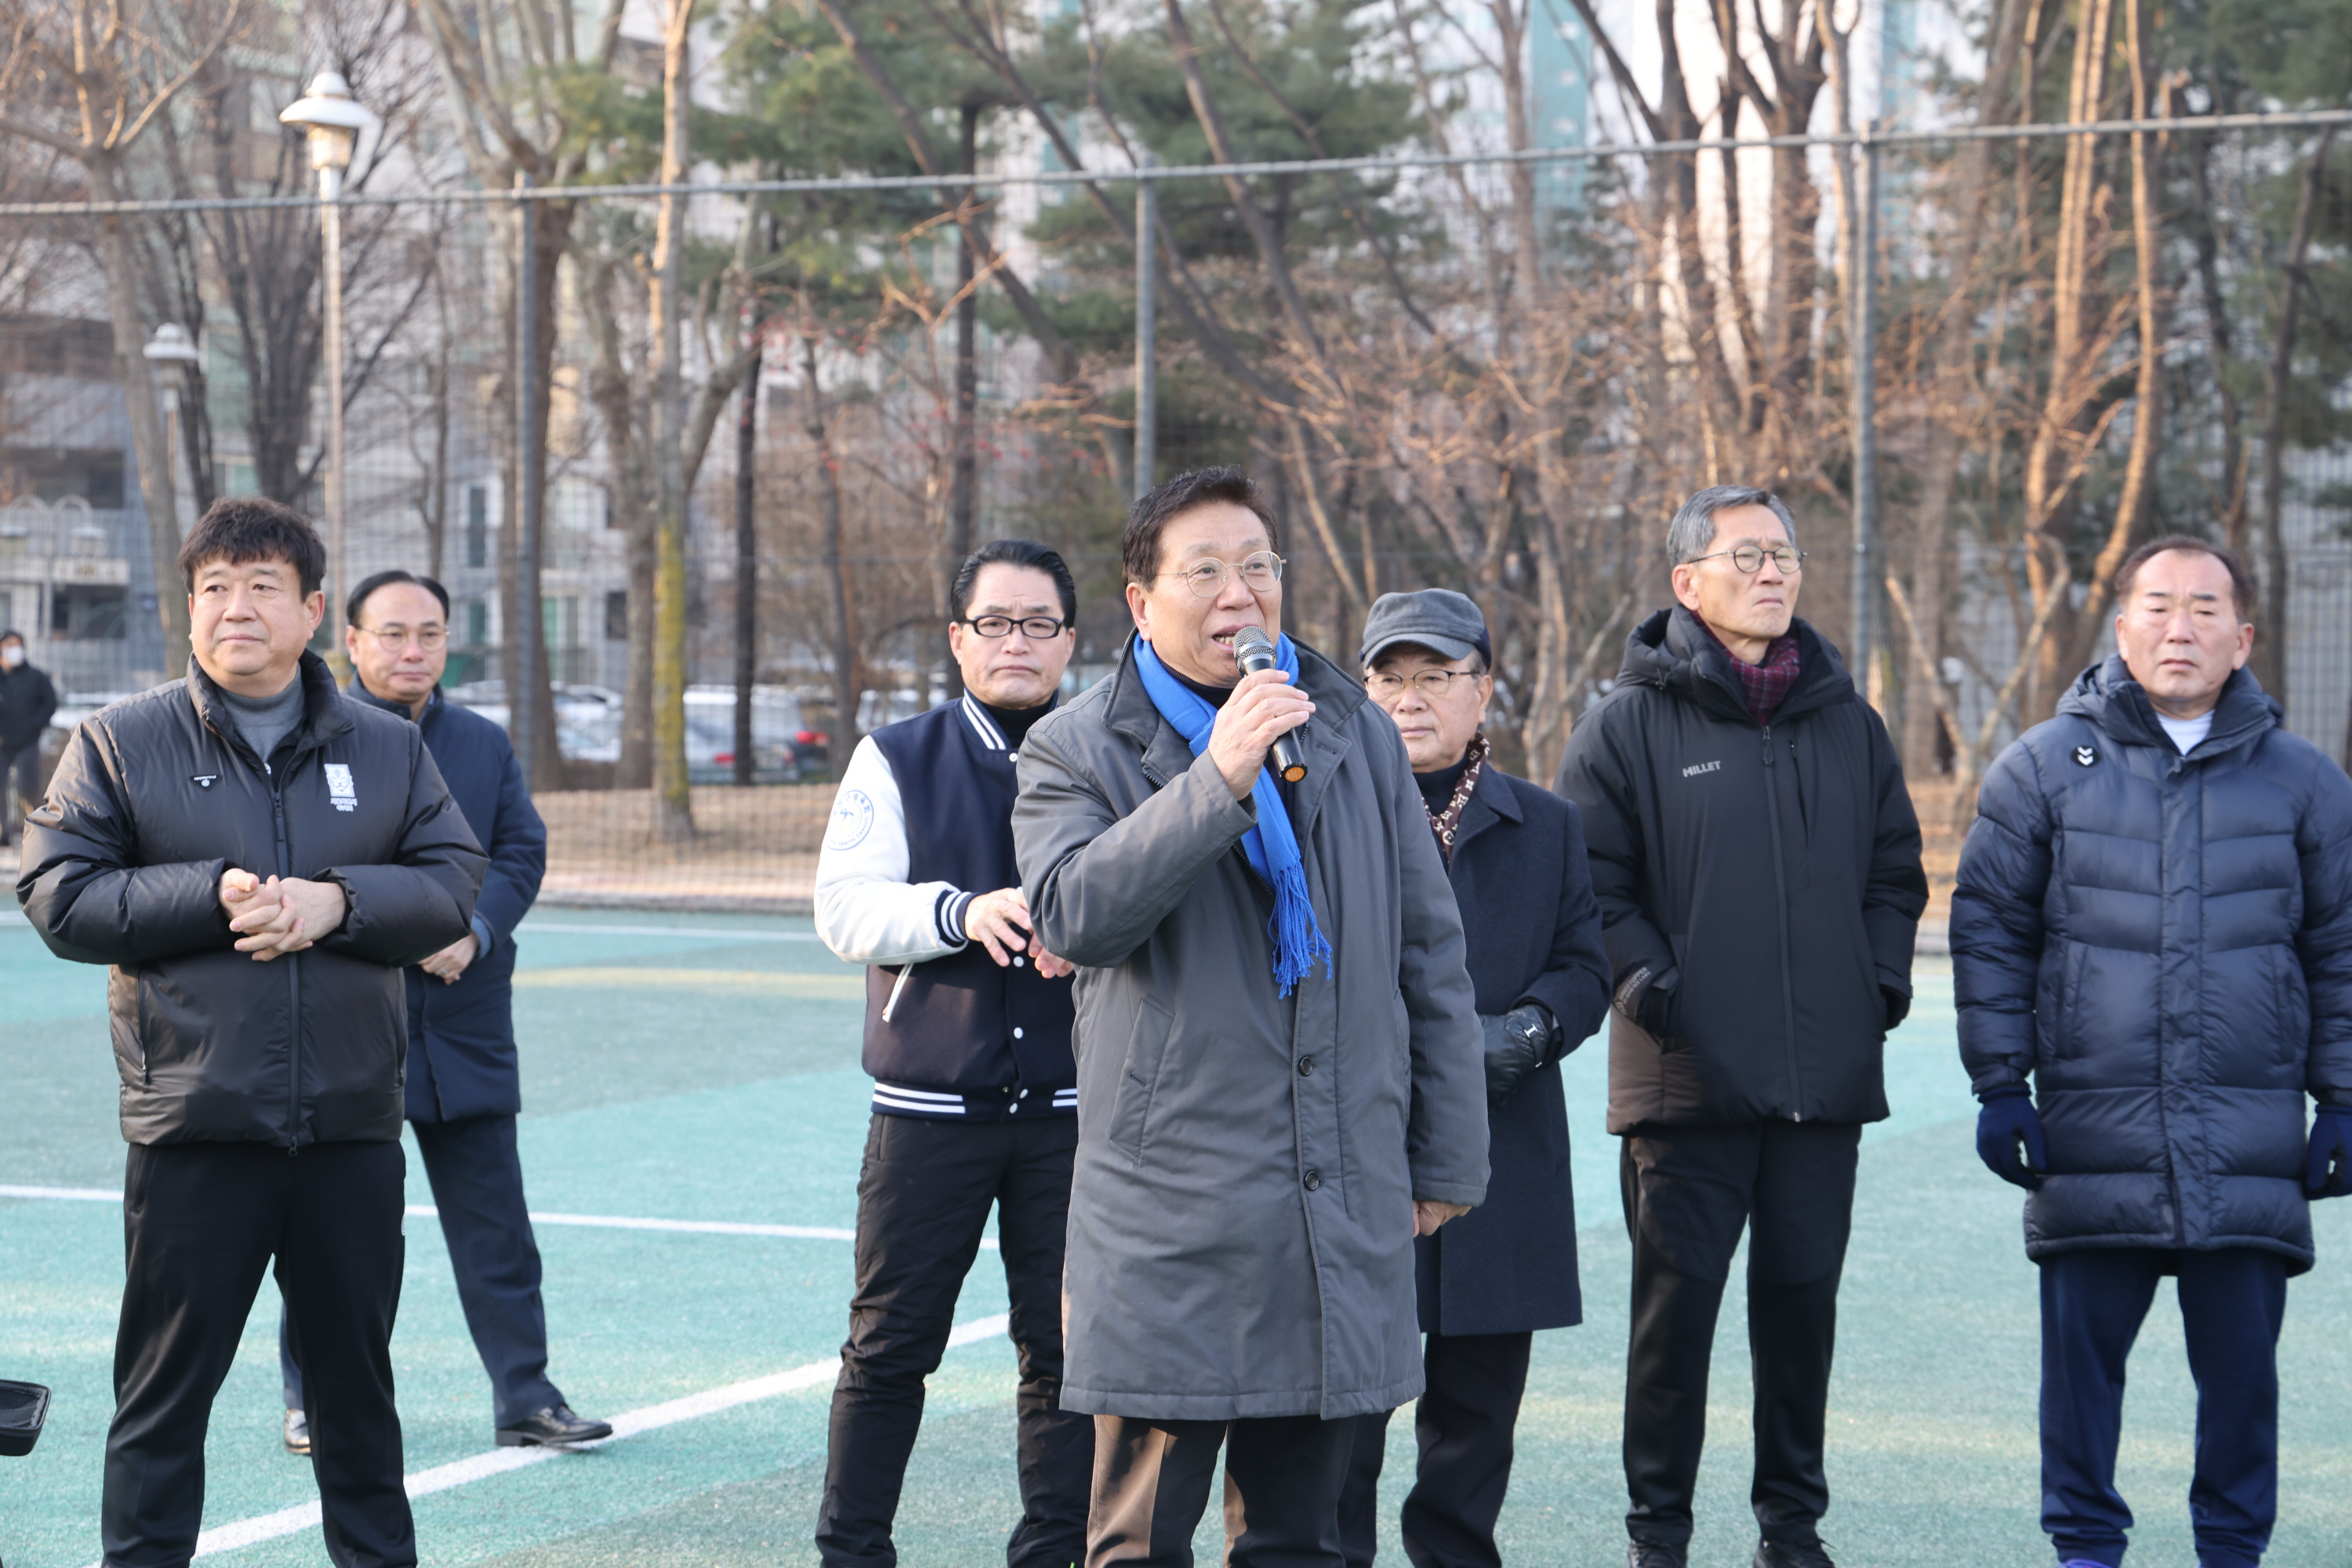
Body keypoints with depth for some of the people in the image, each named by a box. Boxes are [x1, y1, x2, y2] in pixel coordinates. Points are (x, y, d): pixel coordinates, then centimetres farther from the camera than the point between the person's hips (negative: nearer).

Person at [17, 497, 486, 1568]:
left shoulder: (386, 748, 9)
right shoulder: (119, 743, 2)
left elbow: (451, 882, 4)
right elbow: (57, 895, -3)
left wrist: (334, 900, -13)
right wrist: (211, 896, -15)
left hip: (352, 1125, 2)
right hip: (194, 1129, -2)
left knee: (357, 1377, 13)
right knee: (165, 1389, 3)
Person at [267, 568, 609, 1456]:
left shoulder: (485, 744, 12)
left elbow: (523, 852, 5)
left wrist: (472, 931, -13)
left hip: (465, 1027, 3)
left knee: (495, 1225, 4)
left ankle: (524, 1398, 8)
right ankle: (314, 1400, 18)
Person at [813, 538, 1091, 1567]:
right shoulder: (897, 761, 6)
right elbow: (844, 906, -5)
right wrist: (960, 912, -22)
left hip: (1072, 1108, 1)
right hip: (930, 1103, -1)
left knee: (1064, 1349, 4)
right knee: (890, 1344, 3)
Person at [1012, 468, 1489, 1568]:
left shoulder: (1356, 736, 13)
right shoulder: (1078, 751, 2)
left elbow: (1430, 958, 15)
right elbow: (1071, 911, -18)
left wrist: (1446, 1162, 13)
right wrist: (1217, 779, -25)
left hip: (1345, 1206, 4)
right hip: (1169, 1216, -4)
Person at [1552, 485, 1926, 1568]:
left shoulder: (1847, 723, 13)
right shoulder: (1629, 725, -1)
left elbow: (1896, 870, 19)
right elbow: (1590, 884, -2)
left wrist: (1880, 980, 5)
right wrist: (1648, 982, -13)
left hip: (1826, 1075, 4)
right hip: (1687, 1076, -4)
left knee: (1804, 1295, 8)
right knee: (1678, 1297, 0)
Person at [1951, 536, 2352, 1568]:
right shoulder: (2044, 768, 4)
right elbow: (1989, 931, 7)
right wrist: (2000, 1086, 1)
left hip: (2252, 1139, 1)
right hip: (2091, 1135, -1)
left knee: (2242, 1358, 4)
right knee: (2083, 1350, 3)